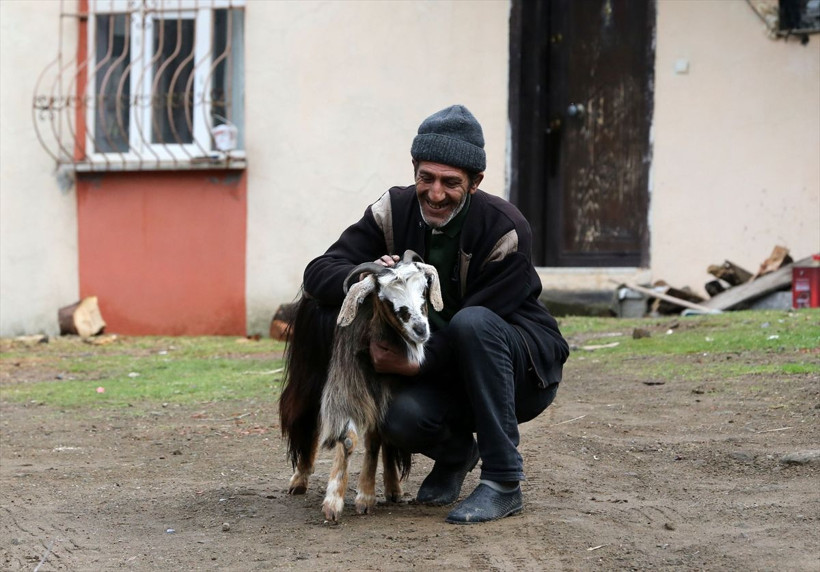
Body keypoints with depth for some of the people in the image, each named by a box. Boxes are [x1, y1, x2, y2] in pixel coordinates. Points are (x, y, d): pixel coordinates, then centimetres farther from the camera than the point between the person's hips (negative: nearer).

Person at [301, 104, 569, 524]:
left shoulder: (506, 232, -21)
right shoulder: (394, 212, -8)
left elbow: (472, 330, -25)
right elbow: (318, 273, -12)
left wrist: (418, 361, -43)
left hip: (523, 368, -3)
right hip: (441, 368, 3)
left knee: (472, 323, -36)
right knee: (402, 419, -30)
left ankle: (503, 482, -26)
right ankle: (456, 450, 9)